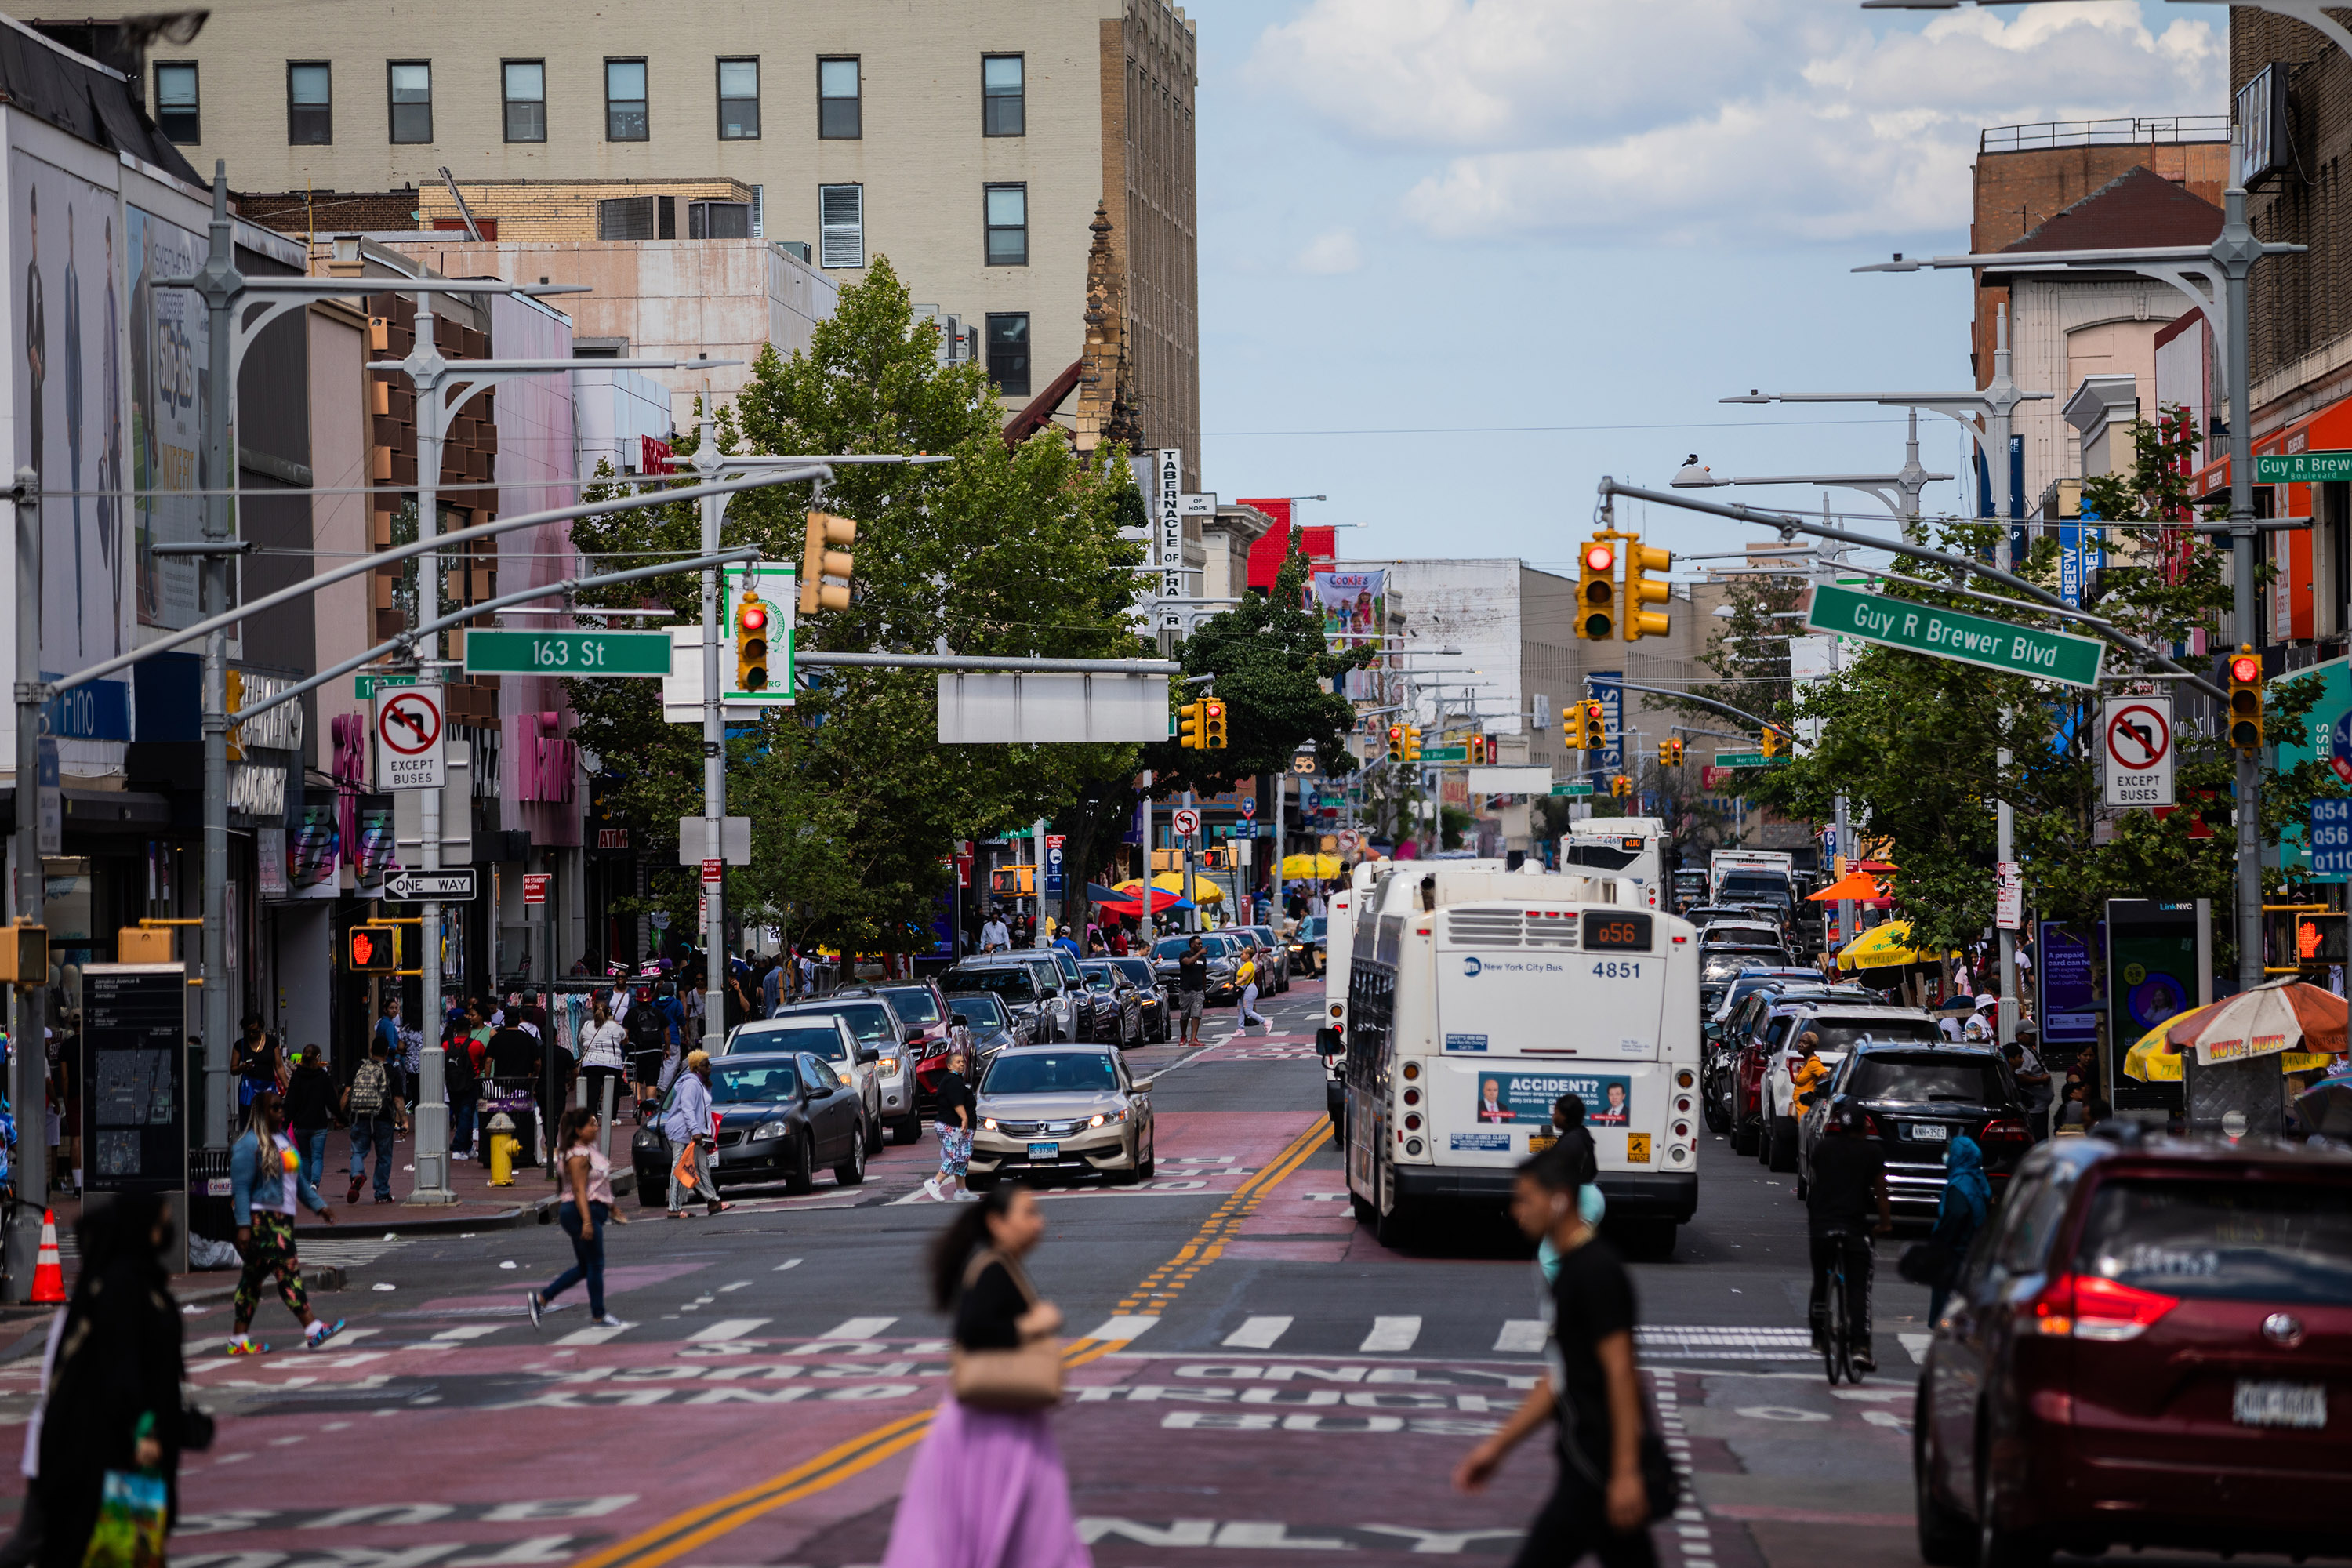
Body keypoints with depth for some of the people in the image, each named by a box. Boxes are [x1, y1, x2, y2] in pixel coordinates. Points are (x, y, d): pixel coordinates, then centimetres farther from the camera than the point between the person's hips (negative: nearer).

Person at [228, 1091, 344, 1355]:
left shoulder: (284, 1140, 17)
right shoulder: (250, 1145, -10)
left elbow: (298, 1180, 25)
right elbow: (240, 1188, -14)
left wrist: (319, 1206, 19)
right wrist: (243, 1225, -20)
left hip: (282, 1219, 9)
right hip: (261, 1219, -9)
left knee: (254, 1275, 11)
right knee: (288, 1269, -15)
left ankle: (239, 1339, 14)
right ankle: (312, 1330, -19)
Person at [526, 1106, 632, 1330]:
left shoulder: (591, 1149, 14)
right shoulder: (578, 1156, -17)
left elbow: (599, 1185, 24)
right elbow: (580, 1190, -23)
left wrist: (612, 1208, 29)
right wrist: (587, 1221, -28)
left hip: (593, 1211, 10)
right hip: (581, 1212, -10)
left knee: (584, 1267, 13)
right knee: (595, 1265, -1)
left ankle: (540, 1299, 16)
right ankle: (598, 1316, 8)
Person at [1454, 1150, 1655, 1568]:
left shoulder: (1598, 1271, -15)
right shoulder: (1569, 1271, 16)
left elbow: (1619, 1371, -20)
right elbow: (1557, 1378, 21)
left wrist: (1626, 1472, -23)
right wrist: (1497, 1446, 20)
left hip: (1599, 1466, -10)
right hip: (1584, 1455, 10)